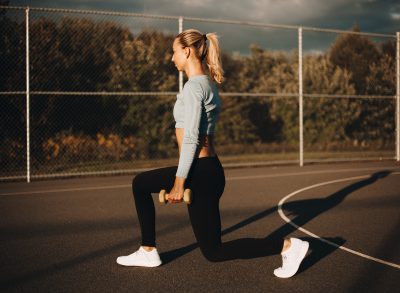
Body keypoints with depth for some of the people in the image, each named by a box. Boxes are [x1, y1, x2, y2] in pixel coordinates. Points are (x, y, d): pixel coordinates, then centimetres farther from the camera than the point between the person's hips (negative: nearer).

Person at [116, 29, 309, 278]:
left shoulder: (194, 86, -15)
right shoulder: (208, 83, 14)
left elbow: (191, 139, -21)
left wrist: (179, 182, -18)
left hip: (200, 173, -10)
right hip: (206, 168, 10)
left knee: (213, 252, 0)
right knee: (140, 183, 22)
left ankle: (287, 246, -4)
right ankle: (148, 252, 25)